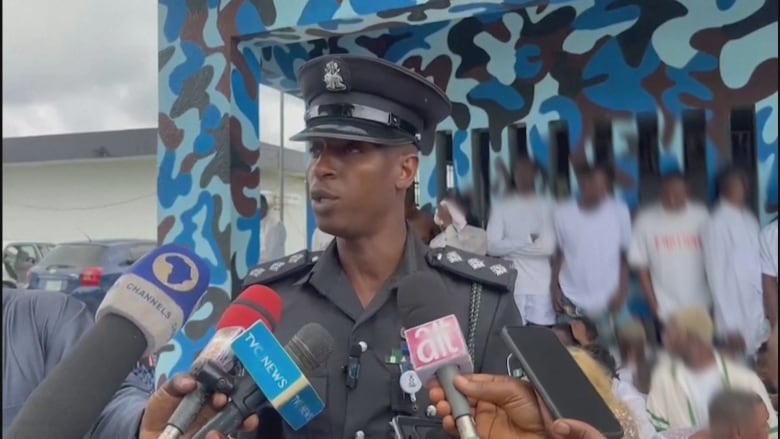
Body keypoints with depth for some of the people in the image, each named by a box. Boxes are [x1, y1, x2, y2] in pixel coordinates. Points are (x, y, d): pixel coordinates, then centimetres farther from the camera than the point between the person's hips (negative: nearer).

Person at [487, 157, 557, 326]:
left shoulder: (546, 206, 1)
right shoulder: (502, 207, 4)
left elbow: (548, 246, -8)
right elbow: (492, 246, -5)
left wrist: (511, 246, -3)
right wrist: (530, 241, -6)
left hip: (541, 286, 0)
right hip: (512, 286, 0)